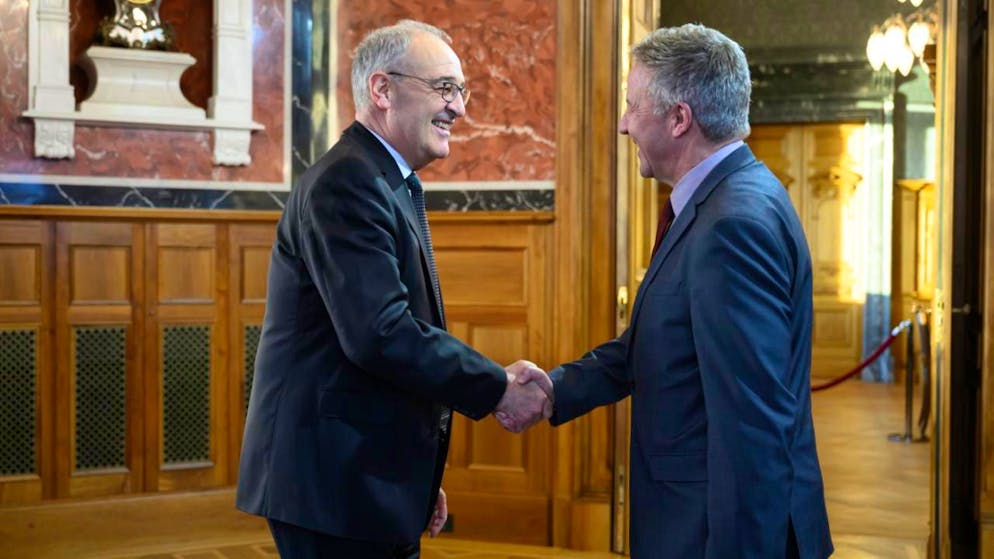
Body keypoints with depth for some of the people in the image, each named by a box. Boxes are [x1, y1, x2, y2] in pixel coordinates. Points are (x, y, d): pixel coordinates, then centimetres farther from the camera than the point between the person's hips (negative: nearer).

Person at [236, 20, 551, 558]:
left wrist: (420, 476, 19)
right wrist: (498, 388, -18)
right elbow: (379, 332, -27)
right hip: (333, 488, -10)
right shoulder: (345, 184, -17)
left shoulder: (395, 188, 16)